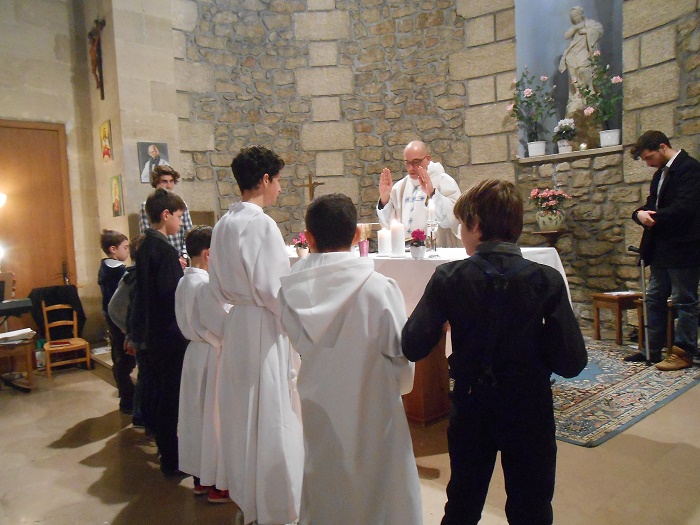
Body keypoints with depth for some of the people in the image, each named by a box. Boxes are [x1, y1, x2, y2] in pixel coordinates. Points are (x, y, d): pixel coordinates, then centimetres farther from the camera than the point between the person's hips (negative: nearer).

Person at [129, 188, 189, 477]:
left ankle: (165, 447, 34)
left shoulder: (145, 245, 9)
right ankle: (171, 461, 12)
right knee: (171, 396, 1)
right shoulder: (165, 249, -19)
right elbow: (173, 295, -23)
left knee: (162, 393, 20)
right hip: (170, 334, -9)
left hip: (153, 333, 9)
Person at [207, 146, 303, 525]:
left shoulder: (223, 224, 7)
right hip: (265, 329, -8)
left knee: (243, 415, 17)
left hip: (235, 324, 9)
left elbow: (218, 287, 12)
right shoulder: (261, 224, -17)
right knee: (272, 418, 3)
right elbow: (272, 290, -19)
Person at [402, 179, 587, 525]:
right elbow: (571, 362, -16)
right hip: (530, 412, 0)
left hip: (471, 409, 1)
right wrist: (532, 339, 2)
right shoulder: (547, 280, -15)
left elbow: (413, 348, -15)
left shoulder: (448, 278, -15)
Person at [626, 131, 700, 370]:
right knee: (654, 298, 13)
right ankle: (652, 349, 22)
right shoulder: (660, 174, 17)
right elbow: (652, 205, 17)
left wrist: (653, 218, -12)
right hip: (662, 249, 10)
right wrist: (640, 213, -5)